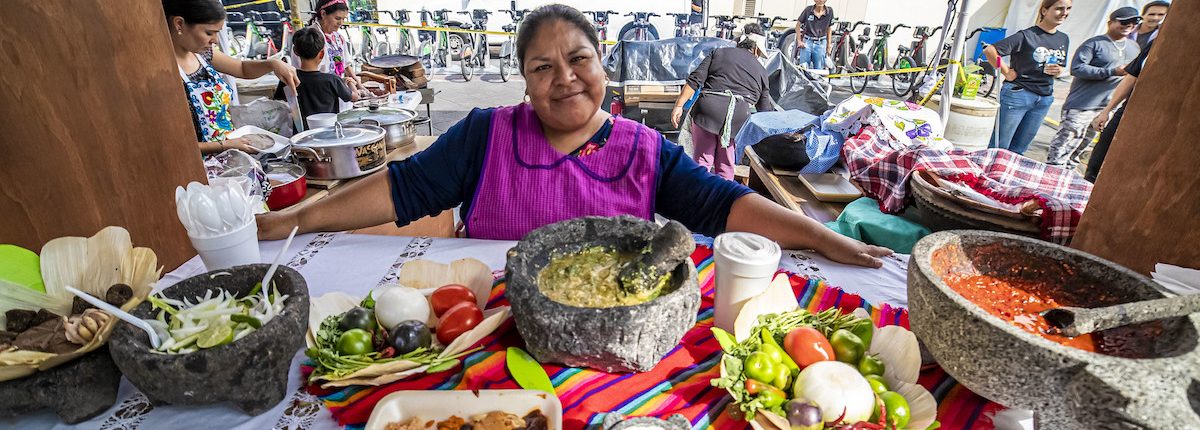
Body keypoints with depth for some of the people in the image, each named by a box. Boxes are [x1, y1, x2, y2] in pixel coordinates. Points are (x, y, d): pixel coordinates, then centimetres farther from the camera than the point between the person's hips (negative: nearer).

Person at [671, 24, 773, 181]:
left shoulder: (719, 53, 17)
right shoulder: (761, 70, 20)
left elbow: (695, 80, 4)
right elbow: (765, 108, 22)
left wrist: (679, 105, 1)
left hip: (706, 109, 0)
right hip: (738, 117, 1)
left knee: (701, 161, 7)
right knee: (725, 166, 14)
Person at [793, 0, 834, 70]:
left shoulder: (829, 11, -2)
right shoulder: (808, 10, -6)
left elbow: (829, 29, 6)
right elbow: (798, 25, 2)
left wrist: (828, 45, 7)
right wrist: (799, 41, -4)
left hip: (821, 44, 1)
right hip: (807, 42, -1)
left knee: (818, 69, 6)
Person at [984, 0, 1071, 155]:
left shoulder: (1064, 39, 12)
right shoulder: (1027, 36, -10)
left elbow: (1060, 67, 22)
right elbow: (989, 50, -18)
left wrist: (1058, 71, -1)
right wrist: (1006, 71, -12)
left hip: (1044, 99, 7)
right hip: (1018, 94, -6)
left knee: (1018, 150, 12)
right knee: (999, 147, -3)